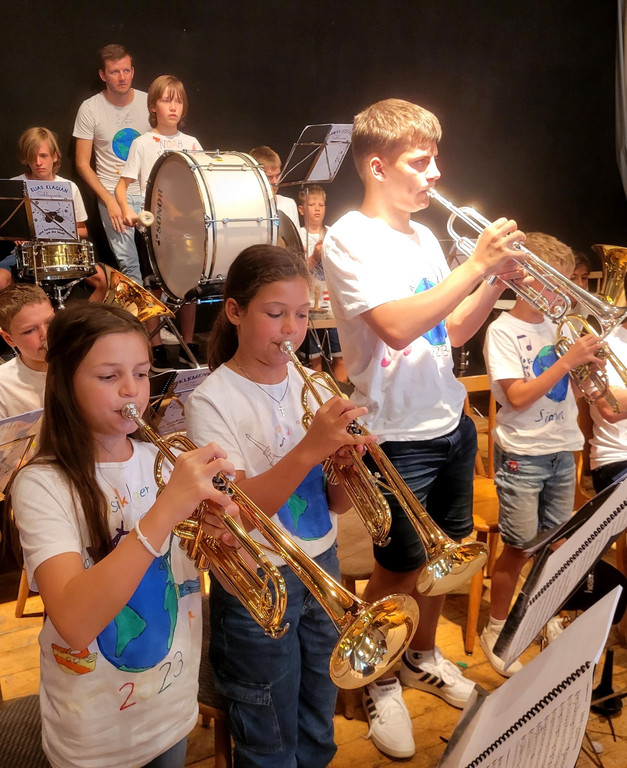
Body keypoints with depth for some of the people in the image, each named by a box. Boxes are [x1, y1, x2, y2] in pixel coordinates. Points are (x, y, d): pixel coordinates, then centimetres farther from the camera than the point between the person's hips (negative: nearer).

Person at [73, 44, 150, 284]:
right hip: (112, 193, -1)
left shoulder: (149, 102, 1)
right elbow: (83, 164, 0)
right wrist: (109, 201, -10)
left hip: (150, 191, 2)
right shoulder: (90, 109, -4)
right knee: (127, 263, -9)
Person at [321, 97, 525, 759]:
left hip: (452, 425, 8)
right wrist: (476, 266, -23)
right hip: (400, 437, -7)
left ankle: (422, 656, 44)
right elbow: (398, 327, -28)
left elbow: (452, 333, 12)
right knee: (398, 567, 8)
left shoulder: (423, 239, 9)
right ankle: (378, 683, 33)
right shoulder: (350, 239, -14)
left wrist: (497, 280, -2)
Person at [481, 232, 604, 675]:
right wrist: (568, 360, -21)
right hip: (523, 456, -6)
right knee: (520, 549, 2)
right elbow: (518, 397, -19)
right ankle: (495, 631, 19)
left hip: (563, 451, 6)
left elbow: (577, 389, 11)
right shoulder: (503, 331, -11)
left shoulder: (559, 326, 7)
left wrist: (589, 363, -9)